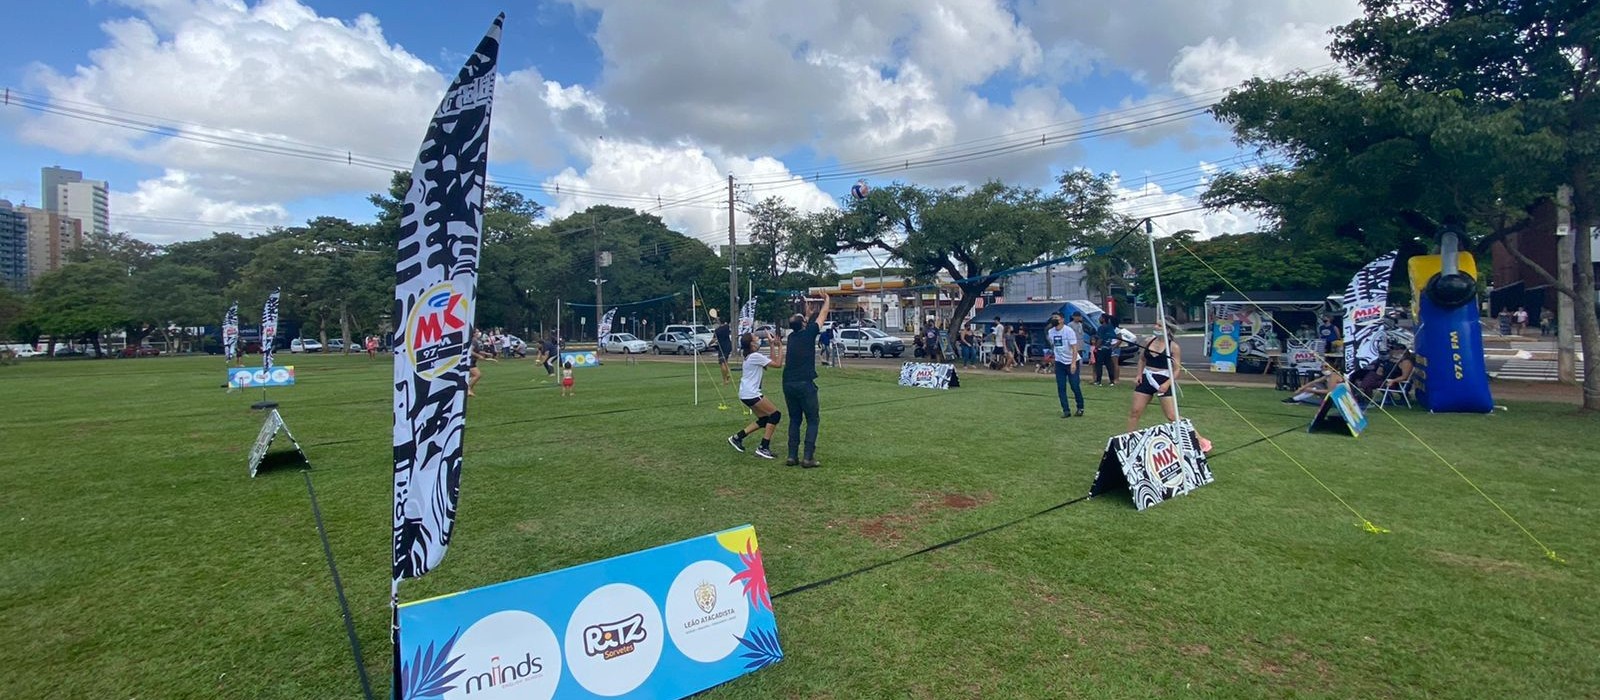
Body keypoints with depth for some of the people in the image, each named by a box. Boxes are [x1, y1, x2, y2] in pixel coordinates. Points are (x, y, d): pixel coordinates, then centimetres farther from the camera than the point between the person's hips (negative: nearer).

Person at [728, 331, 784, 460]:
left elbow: (772, 361, 14)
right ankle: (763, 448, -4)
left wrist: (773, 344, 10)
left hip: (747, 393, 10)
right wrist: (780, 347, -8)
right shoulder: (755, 356, -16)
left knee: (764, 420, 15)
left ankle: (737, 437, 18)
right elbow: (778, 364, -15)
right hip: (751, 394, -10)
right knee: (776, 415, -6)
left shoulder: (752, 356, 13)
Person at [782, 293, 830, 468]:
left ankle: (792, 456, 11)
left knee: (794, 420, 15)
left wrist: (808, 315, 46)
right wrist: (827, 300, 28)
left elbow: (804, 324, 34)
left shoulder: (792, 336, 12)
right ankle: (808, 458, -4)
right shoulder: (808, 334, -2)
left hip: (788, 384, 6)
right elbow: (823, 314, 12)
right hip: (805, 384, -6)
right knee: (812, 420, 3)